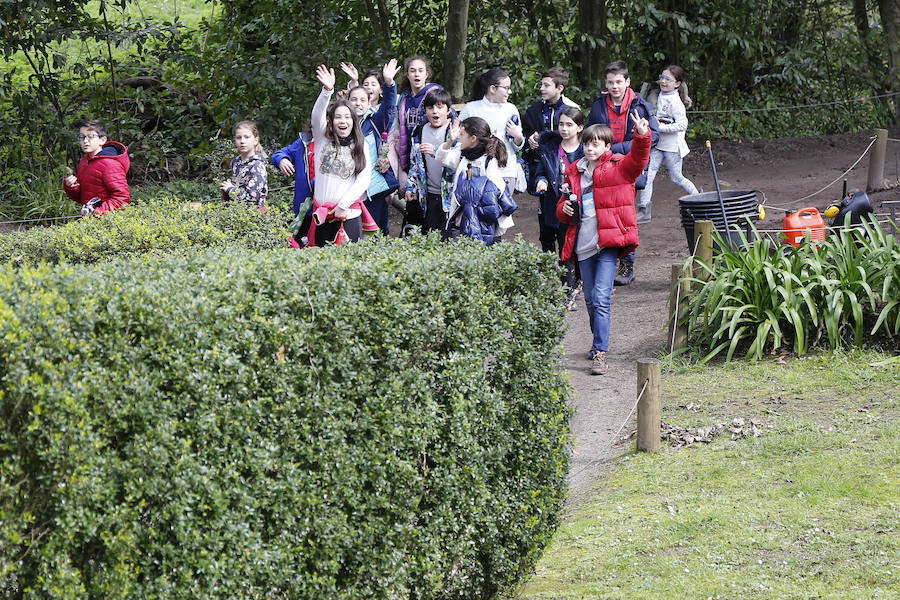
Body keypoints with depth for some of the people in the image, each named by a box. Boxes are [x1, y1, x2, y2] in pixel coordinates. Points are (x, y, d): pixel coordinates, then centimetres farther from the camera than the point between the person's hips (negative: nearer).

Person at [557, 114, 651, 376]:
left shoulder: (618, 168, 1)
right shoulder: (574, 172, 15)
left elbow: (638, 159, -19)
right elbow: (562, 205, 23)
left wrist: (642, 137, -38)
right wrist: (565, 209, -1)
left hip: (608, 242, -5)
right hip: (583, 243, 5)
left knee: (601, 298, -14)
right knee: (591, 299, 15)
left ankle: (600, 353, -15)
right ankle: (598, 341, 36)